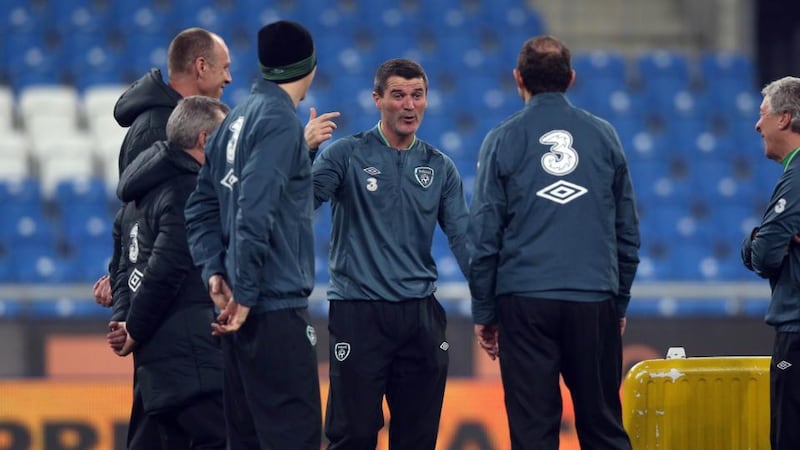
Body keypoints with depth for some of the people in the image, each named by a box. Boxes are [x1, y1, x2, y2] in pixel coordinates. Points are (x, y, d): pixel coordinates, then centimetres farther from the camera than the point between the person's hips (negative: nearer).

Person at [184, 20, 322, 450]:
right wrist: (244, 294, -16)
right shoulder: (279, 120, -12)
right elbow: (255, 212, -20)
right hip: (276, 307, -9)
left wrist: (213, 270, 8)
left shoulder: (237, 120, 14)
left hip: (246, 307, 9)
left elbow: (201, 207, 17)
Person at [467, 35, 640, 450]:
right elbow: (628, 232, 10)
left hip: (525, 299, -2)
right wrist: (620, 302, 18)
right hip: (594, 299, 2)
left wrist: (483, 312, 6)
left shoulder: (503, 140, 1)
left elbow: (484, 235, -1)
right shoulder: (603, 136, 7)